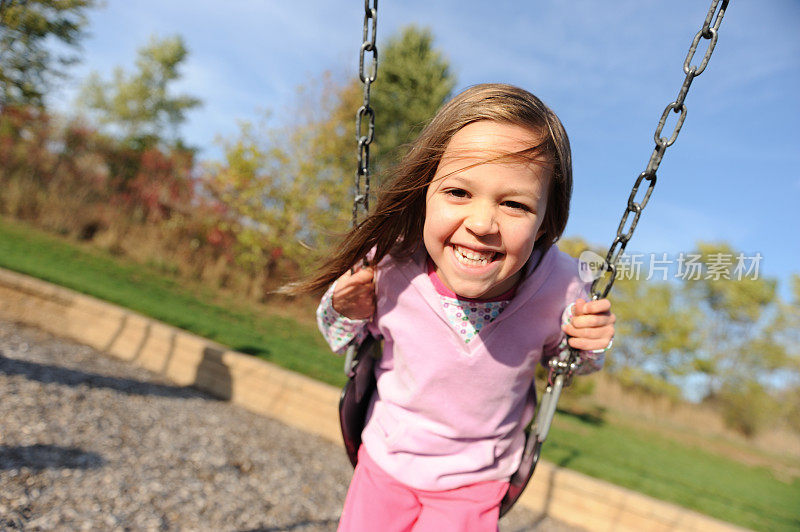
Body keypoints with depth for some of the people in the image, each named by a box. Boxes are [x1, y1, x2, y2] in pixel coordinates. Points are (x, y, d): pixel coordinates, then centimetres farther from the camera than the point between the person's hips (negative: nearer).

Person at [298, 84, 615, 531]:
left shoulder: (559, 284, -26)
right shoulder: (389, 263, -26)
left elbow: (562, 358, -2)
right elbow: (347, 338, -4)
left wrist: (589, 346, -23)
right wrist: (346, 313, -25)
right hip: (387, 456, 1)